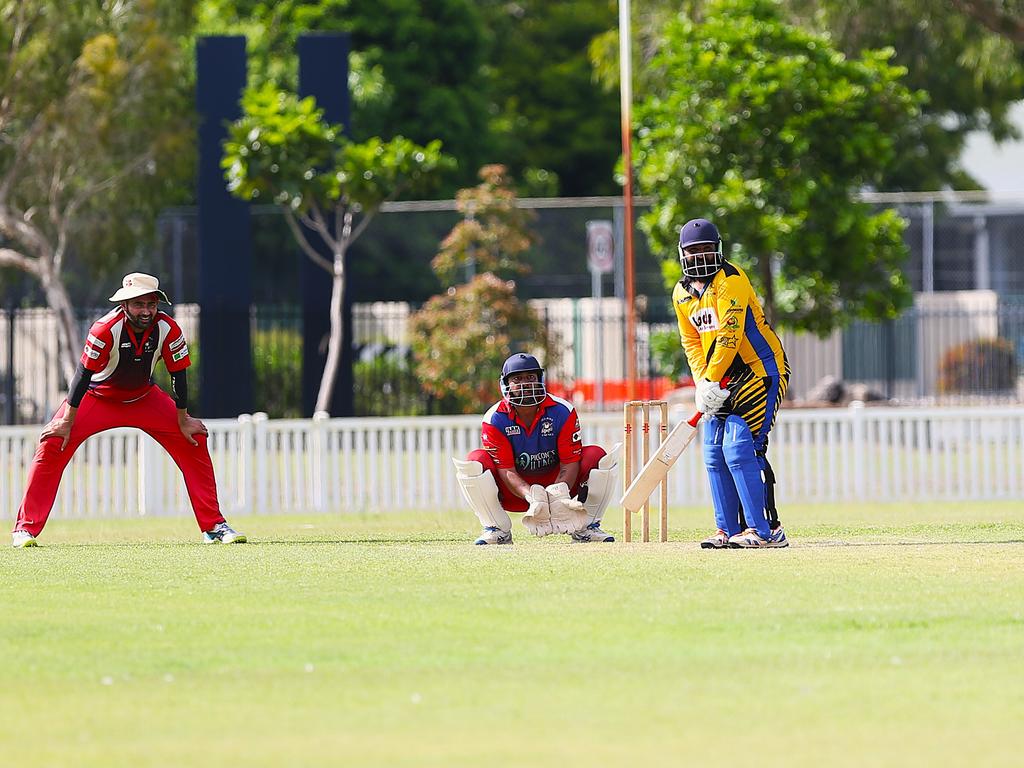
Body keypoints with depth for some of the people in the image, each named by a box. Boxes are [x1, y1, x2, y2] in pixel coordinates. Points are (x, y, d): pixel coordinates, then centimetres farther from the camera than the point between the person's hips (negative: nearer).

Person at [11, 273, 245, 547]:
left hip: (144, 398, 3)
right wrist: (67, 422, -23)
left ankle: (213, 526, 1)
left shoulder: (168, 329, -23)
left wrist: (183, 421, -7)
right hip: (98, 397, -3)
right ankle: (26, 529, -13)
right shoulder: (106, 329, -31)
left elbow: (178, 375, -12)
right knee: (53, 443, -20)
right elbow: (84, 374, -25)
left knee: (194, 440, -8)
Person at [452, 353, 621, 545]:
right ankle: (497, 530, -14)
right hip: (515, 491, -1)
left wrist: (557, 494, -38)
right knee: (476, 460, -28)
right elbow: (506, 471, -20)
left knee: (596, 456, -21)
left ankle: (585, 528, -10)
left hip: (555, 482, 1)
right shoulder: (494, 419, -15)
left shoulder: (562, 412, -13)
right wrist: (531, 495, -41)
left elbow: (570, 463, -16)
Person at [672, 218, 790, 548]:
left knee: (739, 449, -18)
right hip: (726, 378, 9)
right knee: (715, 454, 5)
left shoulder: (730, 280, -15)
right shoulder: (682, 293, 10)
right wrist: (704, 383, -4)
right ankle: (729, 531, 12)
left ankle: (765, 530, -18)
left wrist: (711, 382, -22)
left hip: (761, 369, -9)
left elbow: (729, 335, -21)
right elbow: (692, 342, 11)